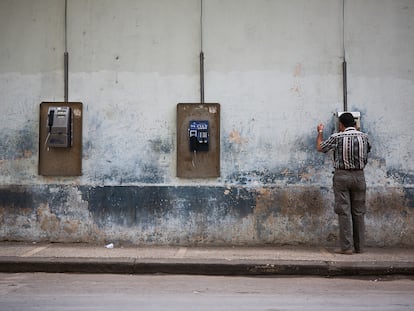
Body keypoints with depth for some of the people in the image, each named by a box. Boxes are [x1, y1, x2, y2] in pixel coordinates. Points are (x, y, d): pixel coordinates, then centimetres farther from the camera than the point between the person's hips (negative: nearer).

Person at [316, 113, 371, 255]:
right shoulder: (364, 136, 2)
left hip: (342, 175, -3)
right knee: (359, 212, 9)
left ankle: (346, 247, -2)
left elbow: (320, 148, 7)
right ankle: (359, 246, 13)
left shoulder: (337, 137, -7)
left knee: (344, 212, -1)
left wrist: (320, 132, 24)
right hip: (359, 175, 3)